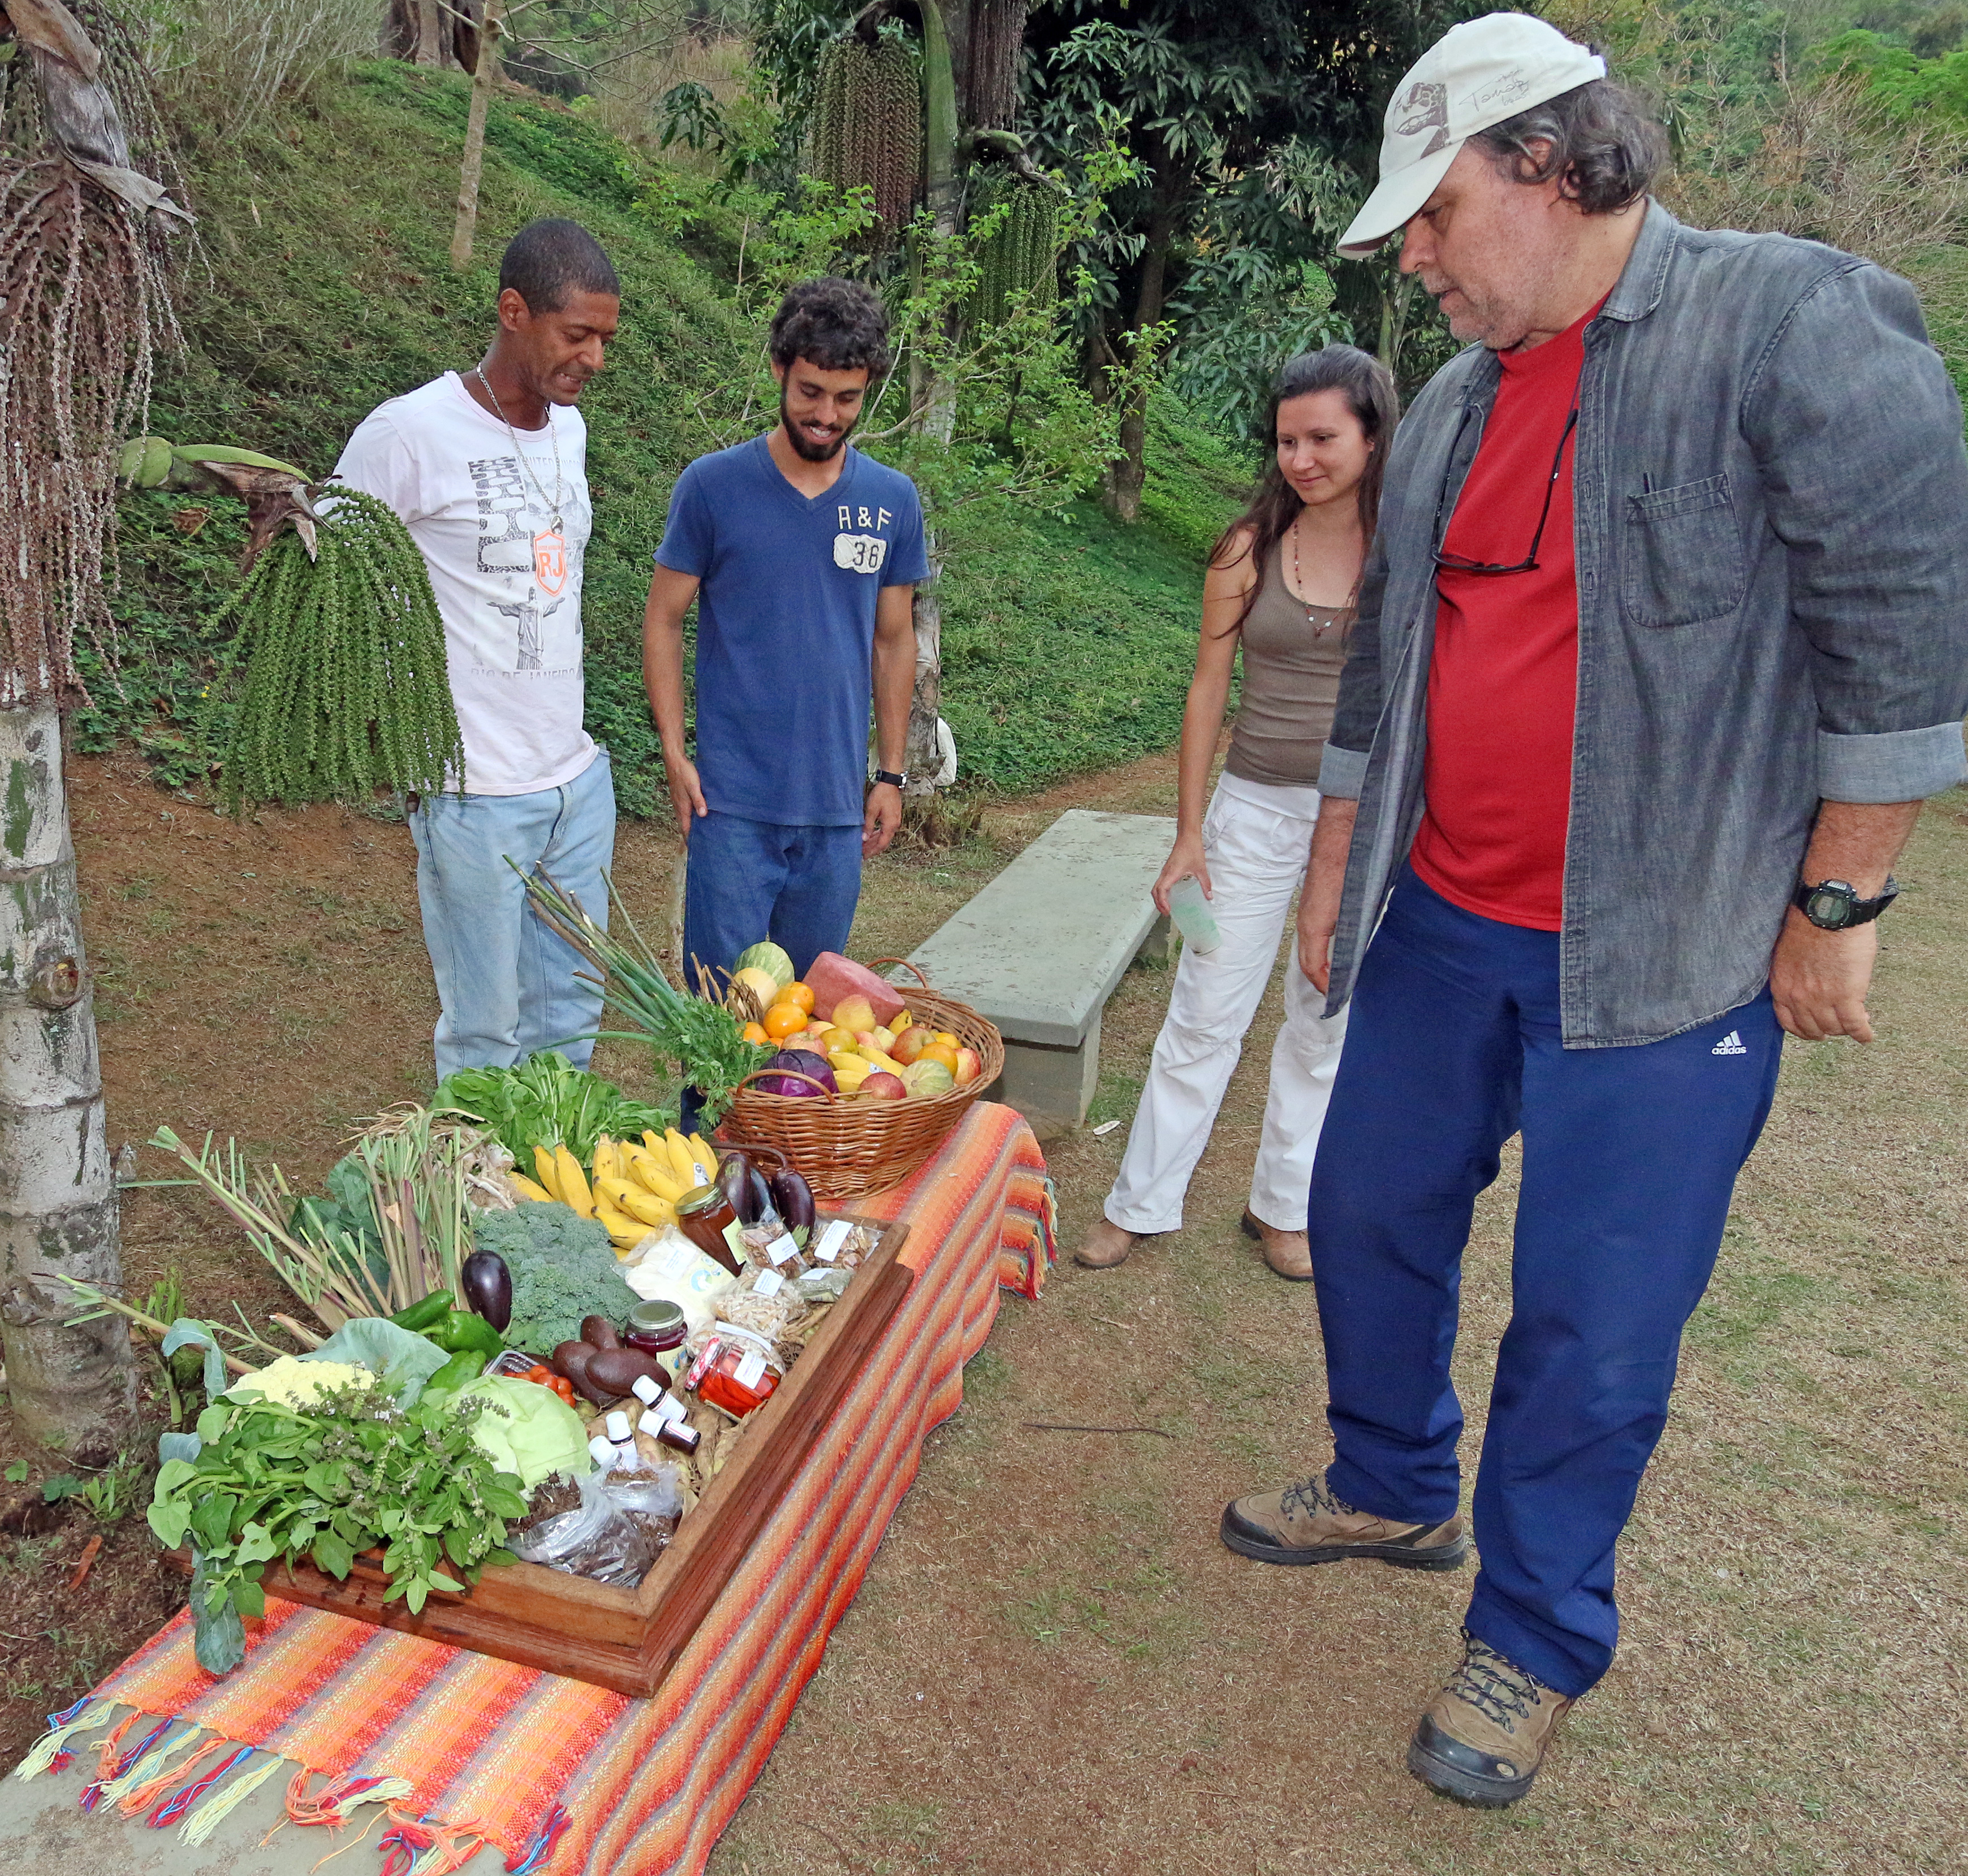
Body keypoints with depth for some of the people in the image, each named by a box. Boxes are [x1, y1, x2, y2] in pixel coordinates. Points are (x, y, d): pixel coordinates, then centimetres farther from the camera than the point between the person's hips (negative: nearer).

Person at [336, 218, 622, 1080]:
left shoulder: (568, 428, 10)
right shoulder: (410, 432, -12)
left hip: (579, 776, 7)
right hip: (476, 792, -6)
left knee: (570, 1017, 14)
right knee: (485, 1030, 4)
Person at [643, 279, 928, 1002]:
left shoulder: (893, 501, 5)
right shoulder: (713, 486, -3)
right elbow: (664, 620, 2)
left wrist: (891, 775, 10)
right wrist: (675, 753, -7)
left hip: (838, 805, 3)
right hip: (733, 800, -3)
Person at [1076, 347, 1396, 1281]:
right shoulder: (1250, 548, -2)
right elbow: (1208, 692, 1)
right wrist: (1188, 836, -1)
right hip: (1257, 808, 0)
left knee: (1327, 1022, 12)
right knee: (1204, 1015, 5)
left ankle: (1286, 1206, 30)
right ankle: (1141, 1202, 20)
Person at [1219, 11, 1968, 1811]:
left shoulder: (1794, 322, -11)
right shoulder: (1454, 408, 9)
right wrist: (1334, 869, 18)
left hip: (1659, 956, -6)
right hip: (1441, 925, 7)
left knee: (1593, 1322, 3)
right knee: (1370, 1216, 16)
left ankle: (1535, 1641, 26)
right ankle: (1391, 1491, 41)